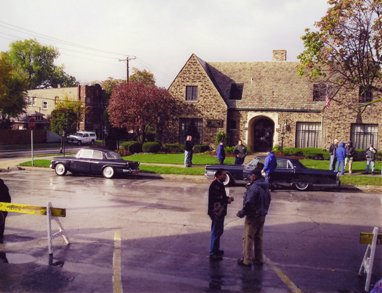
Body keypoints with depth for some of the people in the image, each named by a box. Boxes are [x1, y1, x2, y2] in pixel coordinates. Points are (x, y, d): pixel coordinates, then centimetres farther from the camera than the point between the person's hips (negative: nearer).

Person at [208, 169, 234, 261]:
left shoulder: (219, 184, 13)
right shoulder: (215, 185, -20)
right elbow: (215, 199, -24)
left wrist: (227, 198, 4)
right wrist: (227, 200, -15)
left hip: (220, 212, 10)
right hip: (216, 212, -10)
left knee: (218, 231, 19)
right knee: (216, 232, -4)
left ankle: (216, 250, 33)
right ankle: (213, 253, 4)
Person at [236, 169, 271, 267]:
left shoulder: (254, 187, -22)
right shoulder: (265, 187, 8)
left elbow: (249, 203, -27)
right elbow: (267, 202, 15)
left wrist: (241, 213, -15)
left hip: (253, 216, -9)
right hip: (262, 216, 9)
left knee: (248, 238, 2)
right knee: (258, 238, 18)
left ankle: (247, 260, 8)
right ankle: (259, 259, 27)